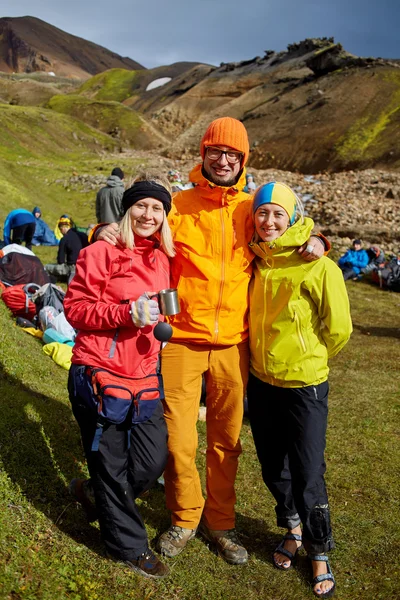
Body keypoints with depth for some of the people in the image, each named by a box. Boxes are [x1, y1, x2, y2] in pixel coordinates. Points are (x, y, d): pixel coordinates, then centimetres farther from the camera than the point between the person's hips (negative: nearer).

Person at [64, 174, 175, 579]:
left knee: (154, 460, 9)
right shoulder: (102, 252, -10)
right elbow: (75, 308, -13)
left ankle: (97, 494, 39)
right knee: (111, 465, 8)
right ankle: (129, 545, 30)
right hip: (100, 374, -6)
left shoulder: (162, 258, 9)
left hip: (144, 377, 6)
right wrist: (129, 313, -23)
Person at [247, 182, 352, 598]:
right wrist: (268, 355, 11)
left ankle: (319, 552, 28)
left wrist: (306, 360, 1)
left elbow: (338, 329, -10)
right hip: (261, 382, 5)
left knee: (307, 478, 4)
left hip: (303, 387, -5)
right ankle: (292, 530, 45)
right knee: (273, 469, 19)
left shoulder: (318, 267, -17)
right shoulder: (256, 262, 1)